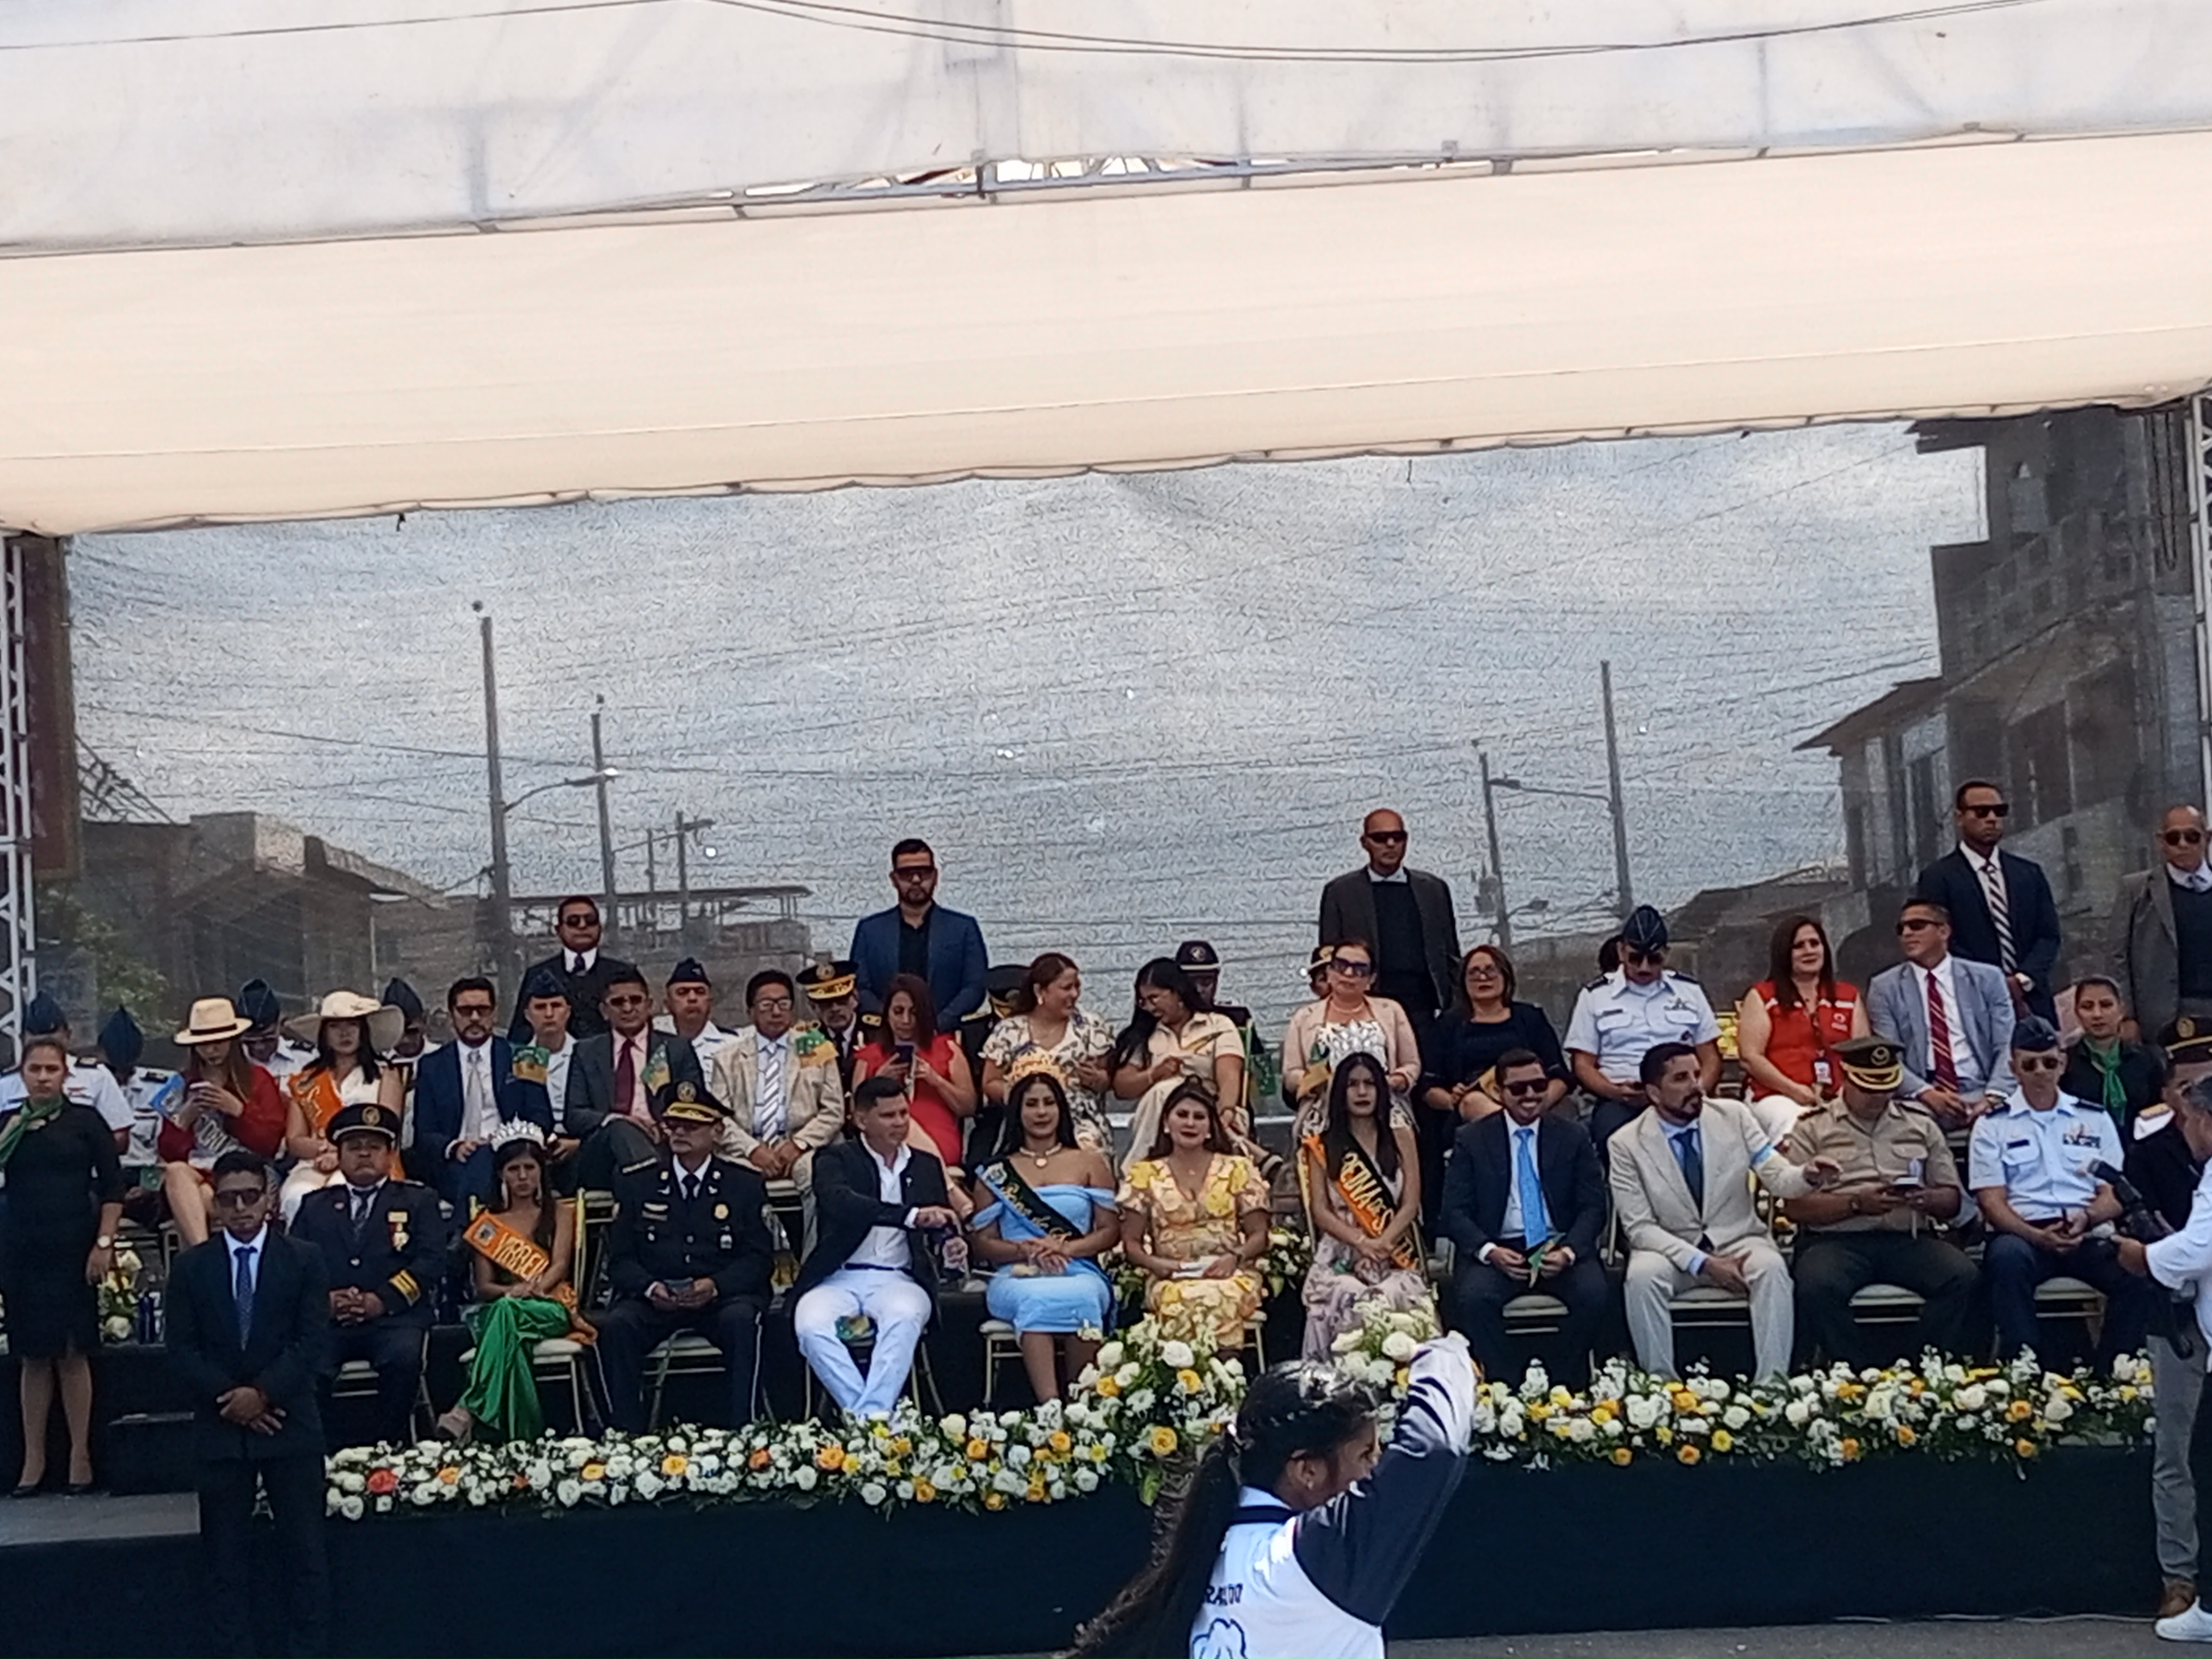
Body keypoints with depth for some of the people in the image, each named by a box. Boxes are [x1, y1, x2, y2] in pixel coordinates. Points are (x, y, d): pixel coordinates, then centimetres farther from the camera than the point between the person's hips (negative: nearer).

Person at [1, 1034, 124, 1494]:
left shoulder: (85, 1121, 1)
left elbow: (113, 1186, 0)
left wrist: (104, 1243, -8)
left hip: (72, 1249, -2)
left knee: (73, 1353, 0)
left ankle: (80, 1455, 6)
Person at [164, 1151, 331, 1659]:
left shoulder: (304, 1260, 4)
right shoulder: (190, 1266, 7)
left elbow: (314, 1344, -3)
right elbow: (182, 1351, 2)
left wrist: (263, 1393, -14)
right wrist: (229, 1398, -10)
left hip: (290, 1424, -1)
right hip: (219, 1427, 1)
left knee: (304, 1552, 1)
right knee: (224, 1558, 3)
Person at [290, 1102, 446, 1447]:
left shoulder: (418, 1201, 18)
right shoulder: (315, 1205, 24)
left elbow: (431, 1261, 4)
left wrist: (382, 1300, -11)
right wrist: (323, 1299, -9)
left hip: (393, 1317, -1)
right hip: (327, 1319, 2)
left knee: (403, 1358, -34)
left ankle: (386, 1449, -20)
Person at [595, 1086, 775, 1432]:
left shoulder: (746, 1185, 9)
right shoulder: (637, 1186, 13)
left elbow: (760, 1258, 2)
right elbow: (620, 1259, 8)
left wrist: (716, 1285, -18)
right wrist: (650, 1287, -15)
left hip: (723, 1298, -1)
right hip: (654, 1300, 1)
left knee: (742, 1320, -35)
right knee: (615, 1325, -29)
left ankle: (744, 1431, -31)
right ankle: (628, 1434, -23)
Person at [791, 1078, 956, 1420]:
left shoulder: (926, 1166, 18)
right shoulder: (834, 1160, 5)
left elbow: (941, 1225, 15)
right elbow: (841, 1203, -17)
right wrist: (912, 1215, -30)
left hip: (898, 1278, 2)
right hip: (839, 1277, -1)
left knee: (905, 1317, -34)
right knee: (811, 1326, -33)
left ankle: (870, 1415, -33)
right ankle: (871, 1414, -26)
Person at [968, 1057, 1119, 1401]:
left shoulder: (1090, 1163, 16)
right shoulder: (995, 1174, 16)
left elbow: (1110, 1231, 10)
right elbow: (983, 1244, 10)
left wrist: (1065, 1249, -8)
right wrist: (1027, 1250, -9)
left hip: (1080, 1273, 0)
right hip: (1016, 1277, 0)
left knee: (1081, 1297, -38)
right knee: (1034, 1299, -38)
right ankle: (1050, 1407, -49)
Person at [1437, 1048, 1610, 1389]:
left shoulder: (1573, 1137, 9)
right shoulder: (1471, 1139, 6)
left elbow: (1593, 1207, 5)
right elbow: (1455, 1211, 2)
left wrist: (1568, 1251, -16)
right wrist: (1488, 1251, -18)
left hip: (1559, 1248, 1)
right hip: (1496, 1250, -1)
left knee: (1595, 1293, -29)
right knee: (1472, 1296, -32)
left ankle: (1570, 1386, -11)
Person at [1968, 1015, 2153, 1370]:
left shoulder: (2095, 1119, 18)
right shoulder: (1993, 1126, 11)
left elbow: (2114, 1194, 13)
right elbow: (1992, 1202, 2)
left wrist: (2086, 1218, -11)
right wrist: (2037, 1236, -17)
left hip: (2088, 1235, 2)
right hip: (2023, 1234, -2)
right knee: (2007, 1258, -38)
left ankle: (2111, 1373, -19)